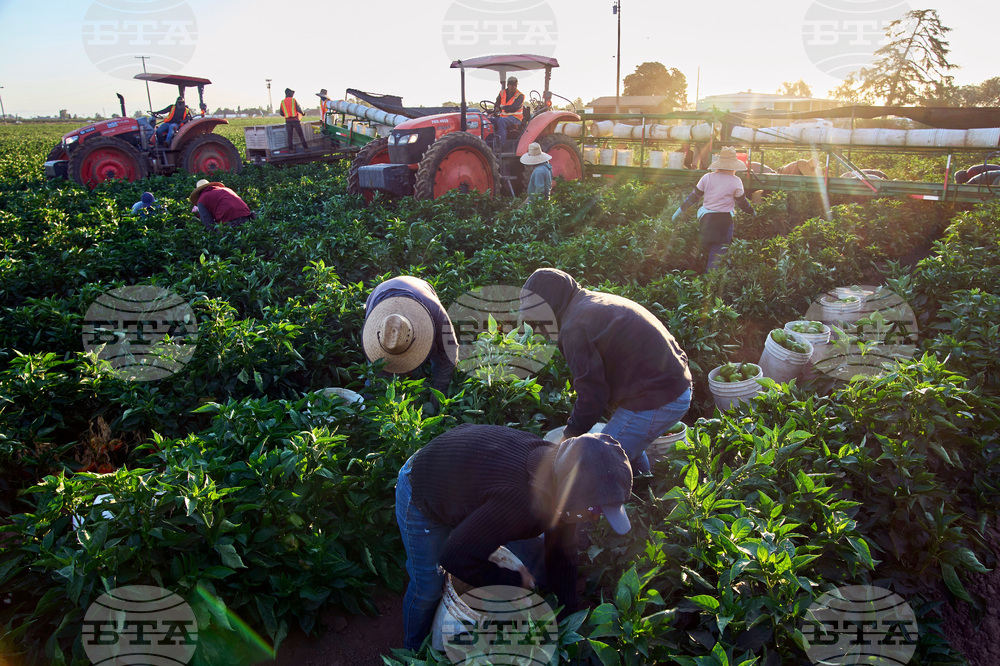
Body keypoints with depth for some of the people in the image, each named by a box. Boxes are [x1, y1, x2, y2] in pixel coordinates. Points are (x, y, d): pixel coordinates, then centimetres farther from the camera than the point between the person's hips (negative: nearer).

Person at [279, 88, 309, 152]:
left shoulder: (282, 102, 6)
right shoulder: (293, 100, -5)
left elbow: (281, 113, 8)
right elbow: (298, 109, -9)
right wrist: (303, 113, 11)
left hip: (288, 120, 3)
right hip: (295, 120, -3)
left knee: (290, 135, 7)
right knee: (300, 134, 3)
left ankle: (291, 149, 5)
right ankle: (305, 147, 3)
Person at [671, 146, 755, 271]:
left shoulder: (707, 178, 2)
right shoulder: (736, 181, -5)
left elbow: (693, 197, 7)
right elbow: (742, 203, 4)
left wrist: (680, 211, 18)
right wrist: (753, 212, 24)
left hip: (706, 219, 3)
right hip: (724, 222, -3)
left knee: (707, 252, 20)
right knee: (716, 257, 2)